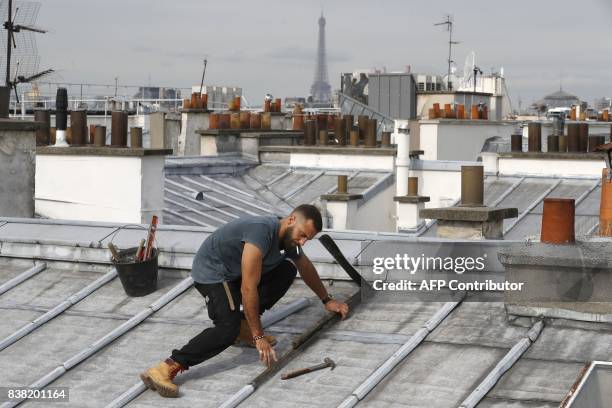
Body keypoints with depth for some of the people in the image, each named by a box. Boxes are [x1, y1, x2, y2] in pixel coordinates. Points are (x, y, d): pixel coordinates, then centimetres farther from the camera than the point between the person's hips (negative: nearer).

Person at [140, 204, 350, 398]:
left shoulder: (289, 236, -3)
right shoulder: (262, 232, -32)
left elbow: (307, 269, 21)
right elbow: (248, 290, -32)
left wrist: (327, 300, 29)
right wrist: (259, 337, -27)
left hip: (234, 272, 9)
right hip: (211, 272, -9)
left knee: (287, 270, 3)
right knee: (228, 329, -29)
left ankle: (243, 325, 4)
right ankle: (165, 370, -35)